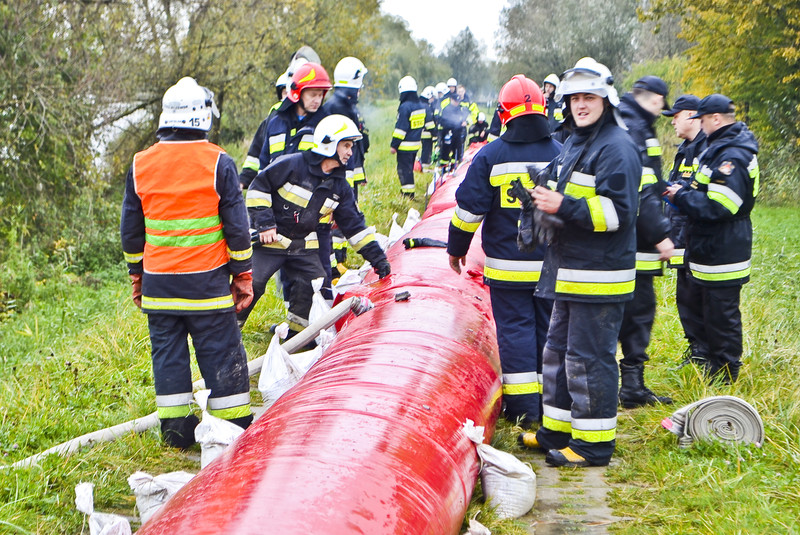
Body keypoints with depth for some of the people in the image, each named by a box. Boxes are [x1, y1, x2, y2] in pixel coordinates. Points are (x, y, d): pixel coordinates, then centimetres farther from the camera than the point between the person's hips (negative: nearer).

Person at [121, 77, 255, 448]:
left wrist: (137, 275, 20)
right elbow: (237, 225, -4)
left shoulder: (141, 164, 3)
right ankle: (235, 426, 9)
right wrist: (243, 274, 4)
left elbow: (130, 229, 10)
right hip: (206, 281, -3)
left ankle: (175, 429, 14)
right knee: (220, 352, 4)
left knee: (168, 352, 10)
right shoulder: (218, 162, -6)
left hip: (158, 282, 3)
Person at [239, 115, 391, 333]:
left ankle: (298, 334, 14)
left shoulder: (340, 186, 5)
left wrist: (376, 257, 4)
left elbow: (354, 224, 9)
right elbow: (258, 187, -11)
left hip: (303, 246, 6)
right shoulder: (292, 164, -14)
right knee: (252, 284, -11)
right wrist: (264, 223, -19)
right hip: (269, 240, -6)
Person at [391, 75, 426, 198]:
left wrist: (394, 145, -14)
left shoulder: (405, 107, -19)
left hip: (405, 146, -9)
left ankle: (407, 193, -3)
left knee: (404, 169, -2)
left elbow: (401, 128, -19)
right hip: (416, 143, 9)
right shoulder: (420, 105, 9)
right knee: (409, 168, 18)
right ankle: (410, 192, 25)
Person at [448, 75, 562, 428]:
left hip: (507, 266, -3)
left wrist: (456, 248, 8)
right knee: (549, 328, 12)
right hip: (553, 266, 3)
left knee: (515, 329, 3)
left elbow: (469, 207, -5)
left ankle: (524, 408, 4)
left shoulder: (491, 155, -7)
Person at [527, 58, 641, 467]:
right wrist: (546, 200, 9)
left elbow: (619, 211, -21)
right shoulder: (574, 144, 17)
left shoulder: (616, 148, -14)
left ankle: (595, 444, 5)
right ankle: (558, 431, 29)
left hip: (600, 276, -10)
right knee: (559, 350, 17)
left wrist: (564, 206, -24)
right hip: (569, 272, 10)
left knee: (589, 358, -5)